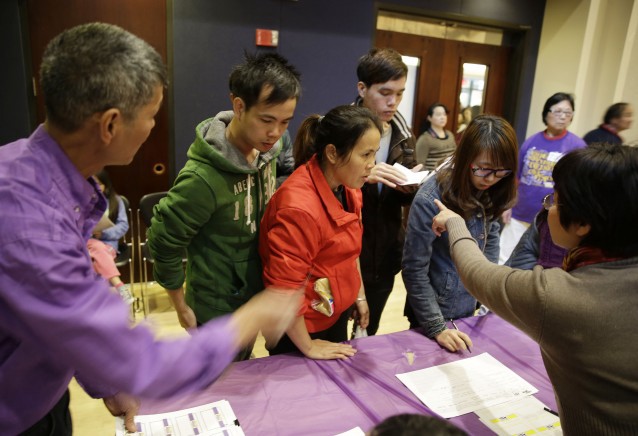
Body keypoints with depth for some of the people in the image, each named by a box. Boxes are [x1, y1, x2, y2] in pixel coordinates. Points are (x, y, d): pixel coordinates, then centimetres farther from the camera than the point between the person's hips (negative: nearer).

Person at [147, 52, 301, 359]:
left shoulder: (266, 153, -8)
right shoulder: (204, 177, -31)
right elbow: (163, 244, -20)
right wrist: (182, 307, -9)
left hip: (255, 299, 6)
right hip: (219, 312, -6)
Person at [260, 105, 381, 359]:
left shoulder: (347, 188, -4)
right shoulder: (299, 206, -32)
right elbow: (283, 288, -28)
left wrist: (359, 295, 15)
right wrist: (308, 348, -17)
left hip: (337, 313, 8)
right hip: (302, 327, -8)